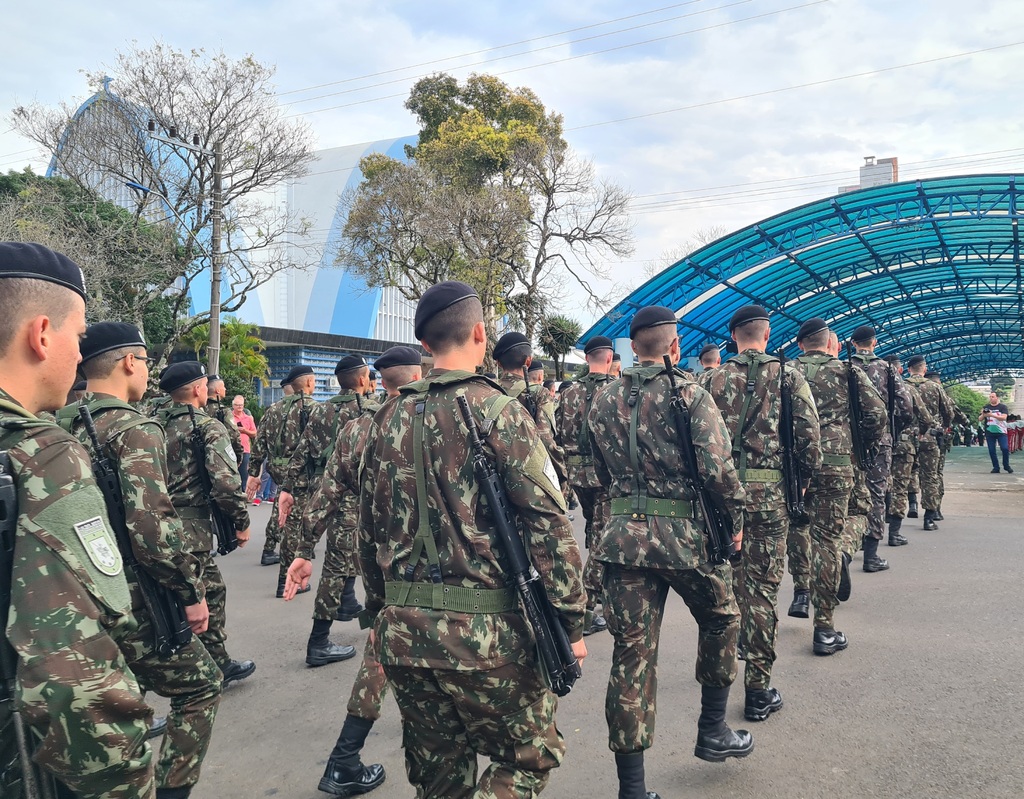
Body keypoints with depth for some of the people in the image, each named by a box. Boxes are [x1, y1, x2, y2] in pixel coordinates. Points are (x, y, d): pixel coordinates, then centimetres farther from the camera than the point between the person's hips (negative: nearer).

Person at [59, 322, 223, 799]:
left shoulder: (59, 425, 7)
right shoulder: (134, 429, -18)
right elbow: (151, 526, -27)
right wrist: (193, 593, -17)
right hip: (129, 606, -8)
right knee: (200, 686, 12)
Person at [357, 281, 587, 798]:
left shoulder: (387, 420, 6)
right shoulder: (497, 411, -10)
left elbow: (369, 532, 12)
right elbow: (548, 523, -14)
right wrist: (571, 620, -6)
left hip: (402, 633, 6)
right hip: (485, 633, -5)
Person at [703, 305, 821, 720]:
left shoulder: (715, 379, 3)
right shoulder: (788, 377, -1)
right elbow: (809, 437, -6)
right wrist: (804, 479, 10)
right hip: (770, 493, -2)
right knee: (762, 587, 3)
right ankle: (759, 689, 9)